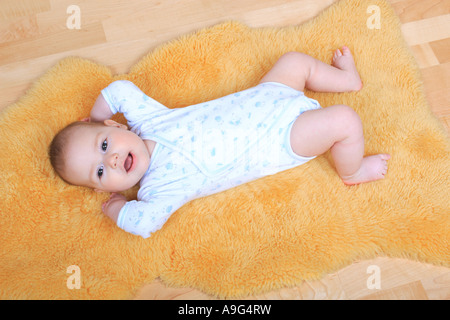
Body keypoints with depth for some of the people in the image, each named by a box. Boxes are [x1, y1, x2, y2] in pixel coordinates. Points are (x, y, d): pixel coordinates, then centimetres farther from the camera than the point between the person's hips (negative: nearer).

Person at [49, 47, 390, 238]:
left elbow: (121, 89, 2)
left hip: (258, 101, 6)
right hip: (277, 142, -6)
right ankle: (352, 172, 12)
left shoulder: (144, 118, -8)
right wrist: (115, 206, -17)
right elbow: (147, 223, -35)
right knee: (344, 120, -19)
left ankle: (347, 79, 40)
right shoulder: (158, 187, -22)